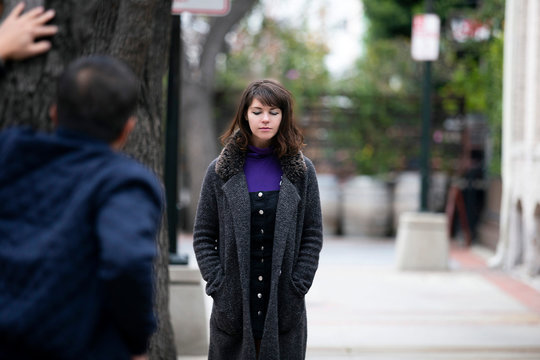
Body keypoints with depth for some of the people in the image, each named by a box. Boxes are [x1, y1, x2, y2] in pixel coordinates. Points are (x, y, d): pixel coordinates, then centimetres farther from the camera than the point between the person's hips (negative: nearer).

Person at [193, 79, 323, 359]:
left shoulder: (301, 171, 5)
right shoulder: (221, 171, 4)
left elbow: (313, 235, 6)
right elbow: (202, 235, 5)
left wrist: (298, 285, -4)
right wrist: (217, 284, -5)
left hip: (285, 306, 0)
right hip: (233, 304, 0)